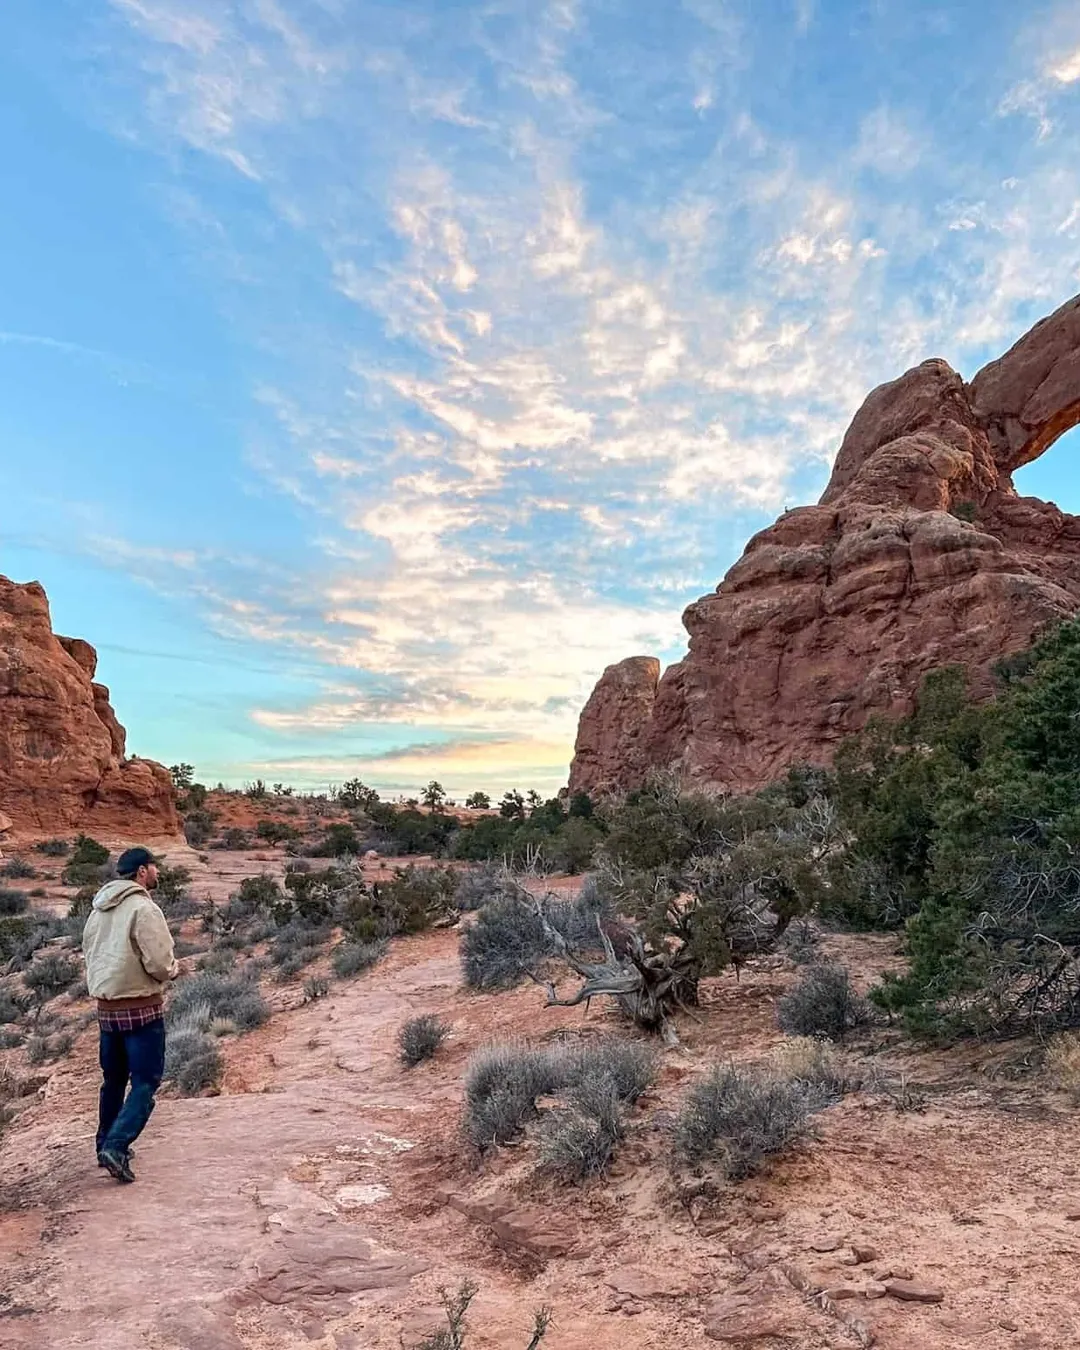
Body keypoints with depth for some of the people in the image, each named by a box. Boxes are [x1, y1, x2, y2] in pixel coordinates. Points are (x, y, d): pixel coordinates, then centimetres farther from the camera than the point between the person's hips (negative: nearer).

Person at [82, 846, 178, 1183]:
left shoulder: (99, 908, 6)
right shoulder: (143, 909, -18)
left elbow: (88, 951, 15)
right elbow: (160, 964, -21)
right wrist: (174, 969, 0)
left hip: (106, 1006, 8)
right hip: (141, 1006, -8)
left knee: (113, 1079, 21)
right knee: (145, 1081, 1)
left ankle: (106, 1145, 31)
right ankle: (116, 1145, -8)